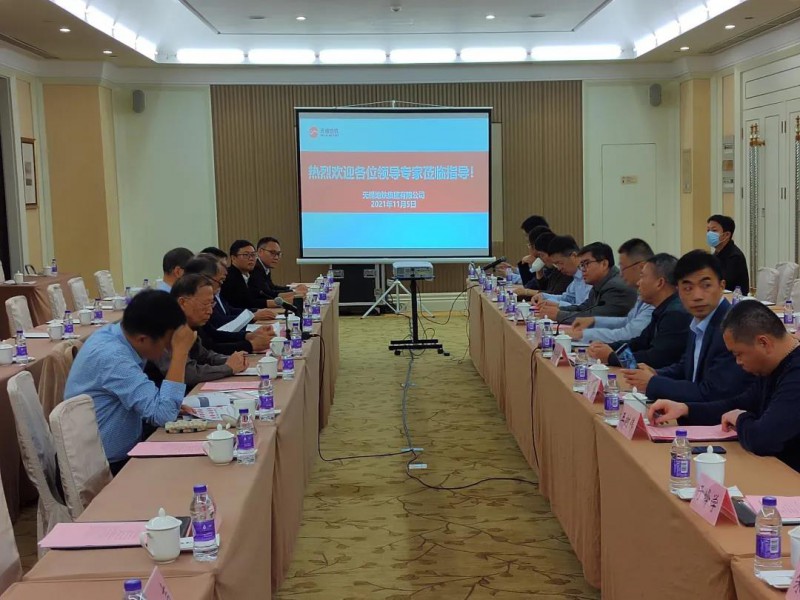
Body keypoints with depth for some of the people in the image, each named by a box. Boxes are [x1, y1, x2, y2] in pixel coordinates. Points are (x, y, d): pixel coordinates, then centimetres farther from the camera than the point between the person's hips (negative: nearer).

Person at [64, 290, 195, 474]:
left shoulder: (112, 333, -1)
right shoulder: (113, 357, -27)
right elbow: (164, 415, -31)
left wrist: (173, 407, -6)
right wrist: (180, 351, -27)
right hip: (107, 467, -8)